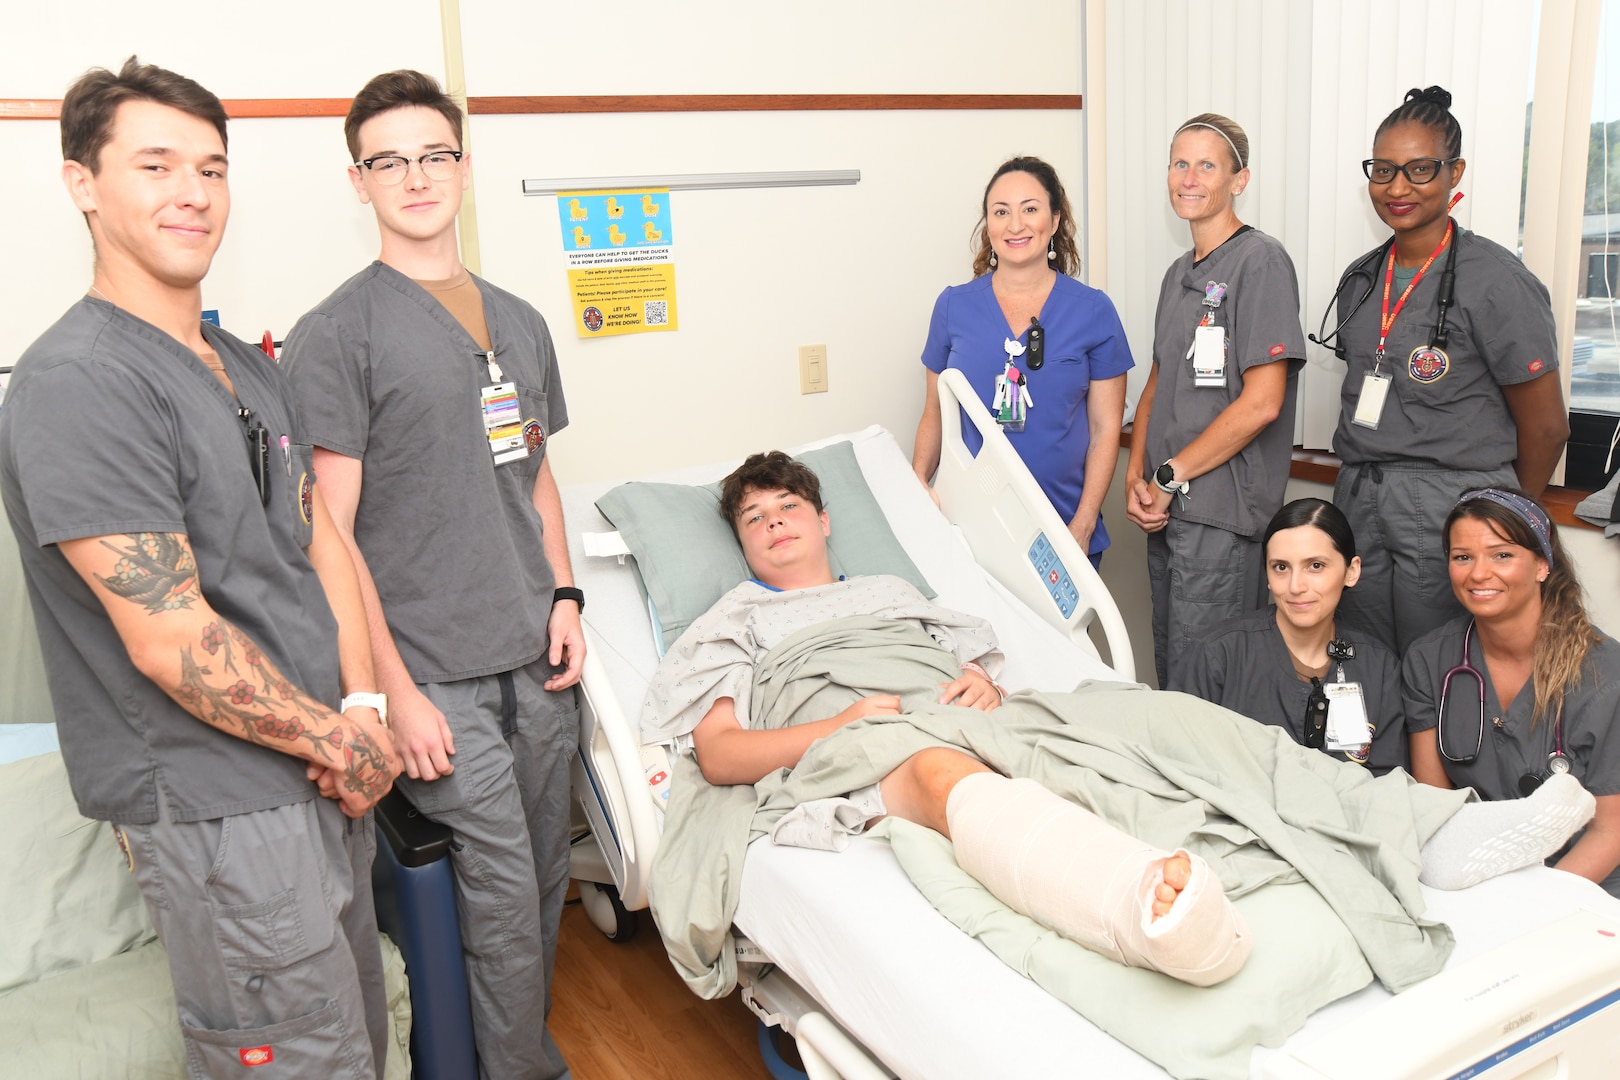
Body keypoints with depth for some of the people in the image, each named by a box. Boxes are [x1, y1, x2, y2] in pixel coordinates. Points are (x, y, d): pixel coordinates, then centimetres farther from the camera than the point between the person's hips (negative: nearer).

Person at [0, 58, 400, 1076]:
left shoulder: (252, 369, 11)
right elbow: (171, 640, -22)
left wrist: (363, 708, -2)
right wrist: (339, 738, -11)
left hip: (326, 776, 9)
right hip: (221, 810, -8)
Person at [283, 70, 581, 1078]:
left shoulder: (520, 322, 13)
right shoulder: (336, 335, -7)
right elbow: (329, 535, -10)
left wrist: (564, 598, 8)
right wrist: (392, 693, -13)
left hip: (537, 657, 6)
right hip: (438, 673, -5)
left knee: (546, 878, 14)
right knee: (504, 895, -1)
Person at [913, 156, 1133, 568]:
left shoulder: (1093, 311, 0)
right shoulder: (953, 306, 4)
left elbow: (1105, 430, 1)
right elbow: (934, 415, 9)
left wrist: (1083, 525, -7)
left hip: (1062, 529, -1)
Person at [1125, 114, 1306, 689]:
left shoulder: (1260, 262, -9)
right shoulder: (1179, 273, 17)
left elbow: (1262, 402, -17)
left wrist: (1169, 476, -11)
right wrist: (1137, 478, 5)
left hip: (1222, 514, -8)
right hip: (1166, 511, 8)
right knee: (1167, 669, 15)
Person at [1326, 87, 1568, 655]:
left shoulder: (1496, 282, -10)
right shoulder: (1360, 280, 10)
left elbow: (1545, 428, -5)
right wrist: (1366, 488, 11)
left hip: (1450, 521, -6)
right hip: (1359, 509, 6)